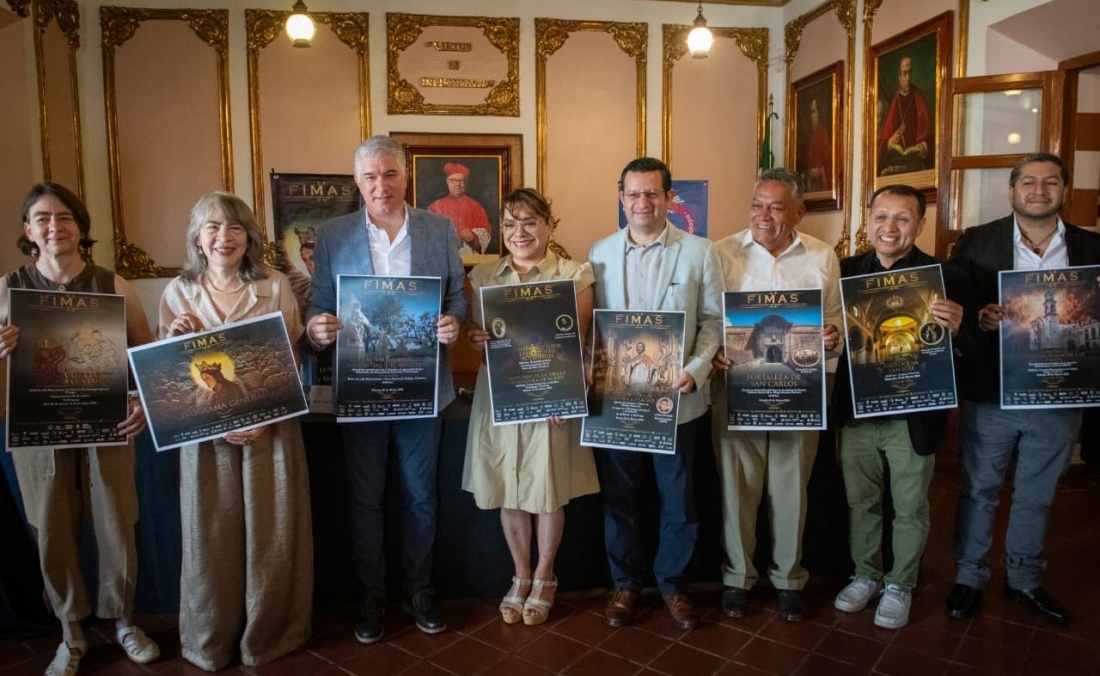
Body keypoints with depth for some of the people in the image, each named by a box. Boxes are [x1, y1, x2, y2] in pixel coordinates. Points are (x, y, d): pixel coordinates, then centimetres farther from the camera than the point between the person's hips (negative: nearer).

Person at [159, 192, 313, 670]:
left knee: (270, 534, 7)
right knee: (211, 537, 9)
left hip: (270, 428, -1)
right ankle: (211, 641, 30)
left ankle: (268, 636, 28)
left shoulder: (276, 287, -3)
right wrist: (176, 340, -15)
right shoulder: (177, 293, 3)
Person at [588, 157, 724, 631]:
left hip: (676, 398, -1)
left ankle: (673, 583, 33)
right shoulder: (599, 253, 4)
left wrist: (696, 370, -15)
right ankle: (625, 583, 32)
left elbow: (714, 320, -1)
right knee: (618, 497, 13)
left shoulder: (698, 252, -1)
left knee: (678, 499, 12)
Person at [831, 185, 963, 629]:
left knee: (909, 509, 14)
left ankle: (900, 586, 34)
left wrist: (957, 326, -31)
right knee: (860, 501, 18)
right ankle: (866, 575, 38)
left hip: (912, 416, -2)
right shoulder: (847, 271, 0)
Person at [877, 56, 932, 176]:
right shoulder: (893, 102, 12)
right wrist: (889, 143, -10)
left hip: (915, 158, -1)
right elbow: (884, 138, 12)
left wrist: (925, 145, -16)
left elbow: (927, 129, 3)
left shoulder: (919, 97, 7)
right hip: (895, 160, 1)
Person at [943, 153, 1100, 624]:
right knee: (979, 491, 11)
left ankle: (1024, 580, 36)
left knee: (1036, 497, 17)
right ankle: (969, 577, 28)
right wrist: (979, 316, -24)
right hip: (989, 395, -2)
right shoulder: (976, 243, -3)